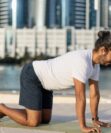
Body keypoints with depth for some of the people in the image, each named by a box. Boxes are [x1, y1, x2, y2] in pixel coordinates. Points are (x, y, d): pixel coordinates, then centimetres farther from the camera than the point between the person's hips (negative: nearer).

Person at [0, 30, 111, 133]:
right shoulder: (82, 62, -34)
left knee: (45, 119, 11)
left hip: (44, 80, 10)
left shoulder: (95, 63, -5)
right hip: (31, 75, -10)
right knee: (33, 122, -11)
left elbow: (94, 93, 2)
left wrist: (95, 120, 3)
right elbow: (80, 97, -33)